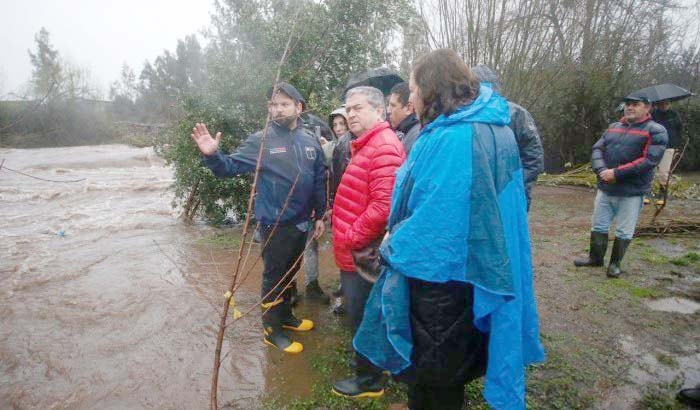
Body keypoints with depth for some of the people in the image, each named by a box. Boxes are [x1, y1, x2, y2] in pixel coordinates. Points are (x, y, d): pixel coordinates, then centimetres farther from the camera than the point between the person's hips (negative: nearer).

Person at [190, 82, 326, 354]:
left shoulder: (310, 141, 2)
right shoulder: (260, 141, -11)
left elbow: (319, 181, 8)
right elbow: (231, 167, -16)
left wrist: (319, 215, 10)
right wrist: (213, 155, -37)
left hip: (302, 222, 5)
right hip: (275, 224, -5)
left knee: (290, 272, 21)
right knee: (274, 276, 8)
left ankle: (286, 316, 42)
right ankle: (272, 331, 25)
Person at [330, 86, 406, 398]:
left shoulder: (384, 147, -20)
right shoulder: (367, 145, 15)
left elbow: (383, 206, -29)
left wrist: (351, 238, -19)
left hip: (364, 253, -10)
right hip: (355, 250, 10)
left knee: (361, 317, 5)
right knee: (358, 314, 22)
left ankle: (369, 380, 25)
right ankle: (367, 369, 41)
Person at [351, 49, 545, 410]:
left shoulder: (452, 139, -26)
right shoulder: (493, 129, 6)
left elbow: (435, 220, -30)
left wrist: (392, 247, -11)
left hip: (440, 281, -9)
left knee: (430, 381, 14)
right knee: (453, 365, 28)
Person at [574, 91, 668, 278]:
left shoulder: (655, 131, -6)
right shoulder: (613, 127, 11)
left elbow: (649, 160, -17)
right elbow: (597, 149, 4)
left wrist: (617, 173, -22)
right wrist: (602, 170, -15)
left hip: (632, 191, -5)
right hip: (605, 188, 5)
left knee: (623, 232, 6)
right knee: (598, 226, 13)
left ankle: (615, 264, 22)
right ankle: (595, 258, 29)